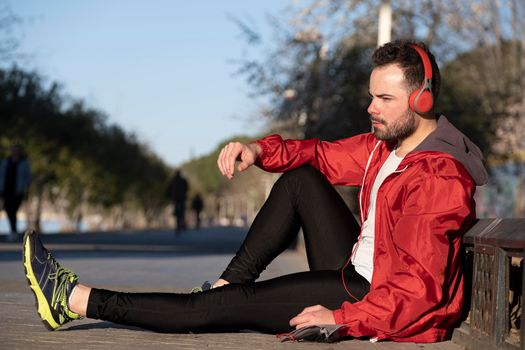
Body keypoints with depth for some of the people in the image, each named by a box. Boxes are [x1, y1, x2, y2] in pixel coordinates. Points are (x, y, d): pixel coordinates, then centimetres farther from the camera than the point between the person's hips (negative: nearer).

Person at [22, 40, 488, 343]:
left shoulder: (437, 181, -23)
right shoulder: (388, 143, 7)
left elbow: (419, 288, -30)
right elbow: (323, 155, 15)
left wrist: (341, 319, -34)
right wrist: (258, 150, -3)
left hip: (381, 307, -9)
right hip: (355, 273, 9)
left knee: (228, 309, -10)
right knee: (301, 178, 4)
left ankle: (75, 300, -4)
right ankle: (227, 284, 3)